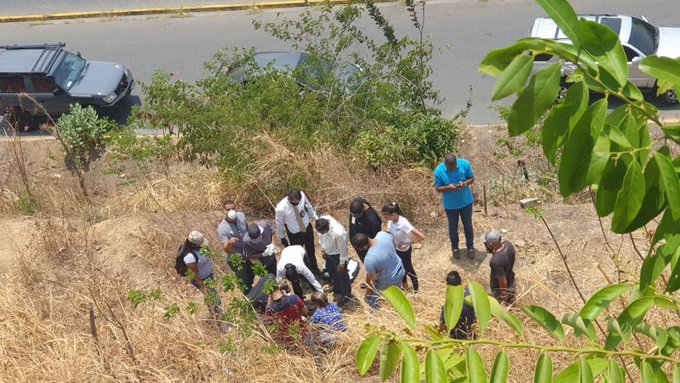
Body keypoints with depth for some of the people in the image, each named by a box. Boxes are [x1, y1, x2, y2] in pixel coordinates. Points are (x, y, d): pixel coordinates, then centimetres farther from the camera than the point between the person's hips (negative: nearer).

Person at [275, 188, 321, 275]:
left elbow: (309, 206, -4)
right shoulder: (281, 208, -35)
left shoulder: (302, 195, -27)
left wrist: (316, 219, 7)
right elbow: (279, 224, -14)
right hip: (294, 234, -4)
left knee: (311, 251, 28)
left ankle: (315, 269, 56)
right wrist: (282, 237, 0)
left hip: (307, 228, 4)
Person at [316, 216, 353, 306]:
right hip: (328, 252, 7)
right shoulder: (322, 220, -26)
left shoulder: (339, 233, -45)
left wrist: (341, 264, -13)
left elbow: (343, 250, -26)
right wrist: (322, 249, 9)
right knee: (331, 271, 28)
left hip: (337, 255, -7)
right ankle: (337, 289, 56)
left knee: (341, 274, 16)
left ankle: (346, 295, 42)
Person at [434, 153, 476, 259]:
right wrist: (448, 187, -32)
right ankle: (455, 247, 44)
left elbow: (472, 178, -7)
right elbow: (438, 188, -12)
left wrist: (465, 183, -29)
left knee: (468, 225, 19)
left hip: (466, 201, 1)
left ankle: (470, 246, 41)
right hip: (450, 204, -1)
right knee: (453, 227, 19)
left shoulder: (465, 164, -20)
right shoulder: (438, 170, -23)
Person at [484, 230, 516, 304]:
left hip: (501, 288, -6)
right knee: (511, 306, 32)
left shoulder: (496, 260, -43)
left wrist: (503, 295, -14)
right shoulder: (508, 244, -21)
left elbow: (503, 282, -29)